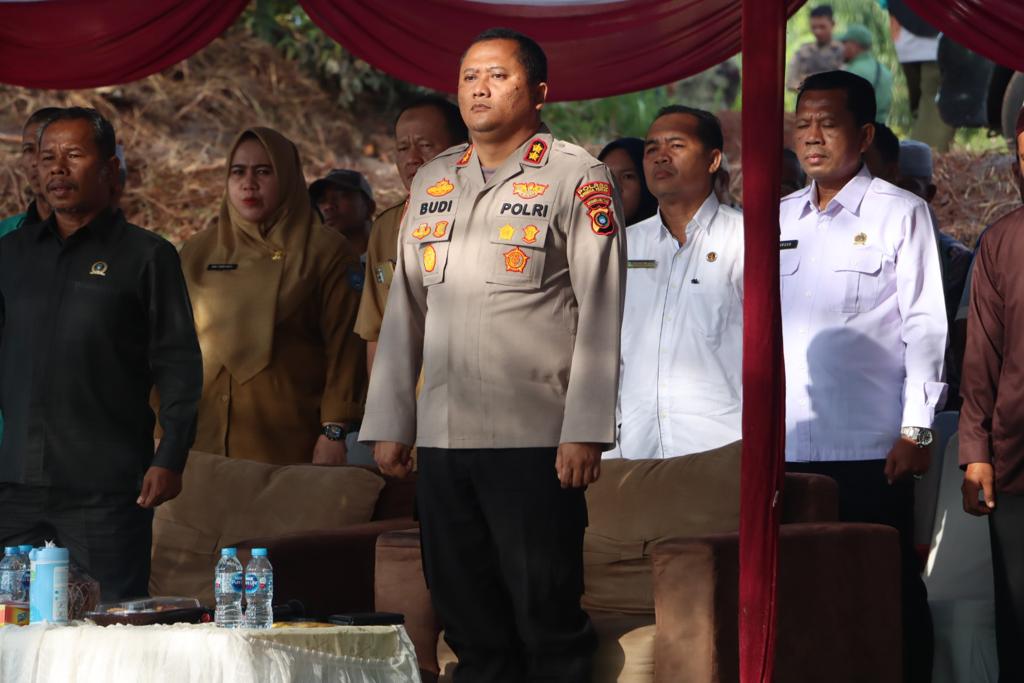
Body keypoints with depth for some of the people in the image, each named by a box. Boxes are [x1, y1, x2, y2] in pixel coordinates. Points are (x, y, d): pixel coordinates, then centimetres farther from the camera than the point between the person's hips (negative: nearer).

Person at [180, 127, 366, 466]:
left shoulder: (326, 252, 3)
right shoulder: (197, 254, 14)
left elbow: (344, 348, -3)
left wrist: (334, 431, -11)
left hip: (289, 442, -3)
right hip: (206, 439, 3)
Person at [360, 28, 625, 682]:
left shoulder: (577, 177, 0)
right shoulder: (432, 182, 17)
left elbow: (601, 311, -5)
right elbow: (404, 309, 19)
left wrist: (584, 433, -12)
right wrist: (389, 423, 13)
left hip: (534, 438, -5)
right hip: (441, 434, 5)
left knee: (546, 617, -3)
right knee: (468, 620, 8)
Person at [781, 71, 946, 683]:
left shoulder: (900, 213, 2)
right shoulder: (778, 220, 16)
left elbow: (925, 326, -3)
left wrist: (916, 430, -9)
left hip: (871, 447, -4)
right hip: (787, 446, 4)